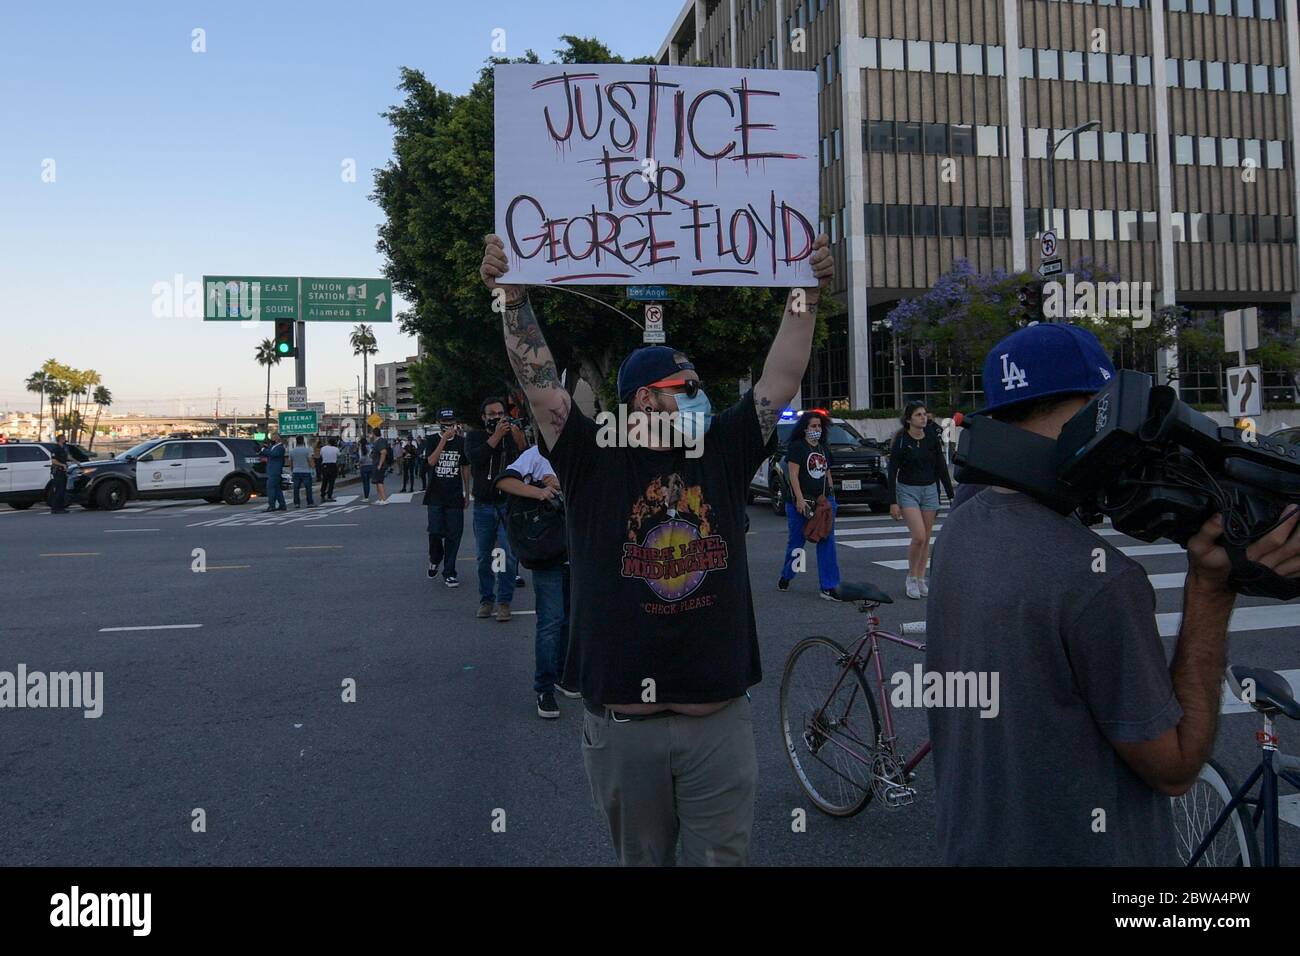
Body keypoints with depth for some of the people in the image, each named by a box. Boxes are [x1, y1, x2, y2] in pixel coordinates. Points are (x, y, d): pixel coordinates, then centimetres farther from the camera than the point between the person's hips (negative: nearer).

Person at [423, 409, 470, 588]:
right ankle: (435, 560, 26)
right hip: (435, 496, -1)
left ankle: (449, 573, 9)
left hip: (455, 497, 1)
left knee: (454, 535, 0)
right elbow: (431, 461, -16)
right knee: (435, 532, -5)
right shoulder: (432, 440, 2)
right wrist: (444, 439, -20)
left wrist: (467, 494, 13)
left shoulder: (461, 442, 7)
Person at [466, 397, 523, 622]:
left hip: (508, 504, -1)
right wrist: (496, 436, -19)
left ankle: (504, 602, 2)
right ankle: (486, 599, 20)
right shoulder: (475, 437, 7)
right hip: (483, 505, 1)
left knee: (510, 555, -7)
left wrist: (520, 442, -22)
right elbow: (475, 458, -14)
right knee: (484, 557, 9)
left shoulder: (512, 435, 4)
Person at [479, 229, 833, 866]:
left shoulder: (724, 455, 6)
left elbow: (782, 377, 4)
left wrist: (806, 293, 1)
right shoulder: (595, 463, -2)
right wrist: (512, 297, -14)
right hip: (621, 726, -2)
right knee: (641, 858, 17)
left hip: (721, 722, 2)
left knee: (723, 858, 13)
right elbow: (539, 381, -8)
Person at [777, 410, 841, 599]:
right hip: (802, 501, -5)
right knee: (797, 541, 7)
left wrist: (832, 496, 14)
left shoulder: (824, 448, 15)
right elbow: (793, 475, -12)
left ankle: (828, 587, -2)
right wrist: (799, 499, -20)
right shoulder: (797, 447, -6)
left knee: (827, 542, -2)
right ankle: (786, 576, 30)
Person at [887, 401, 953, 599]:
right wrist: (893, 502, -13)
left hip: (930, 490, 4)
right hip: (907, 491, -4)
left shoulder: (932, 438, 2)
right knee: (919, 536, -15)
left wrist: (951, 495, 3)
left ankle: (921, 579, 16)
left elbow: (941, 467, 6)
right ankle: (911, 578, 3)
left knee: (926, 539, 6)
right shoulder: (901, 441, -10)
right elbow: (892, 472, -9)